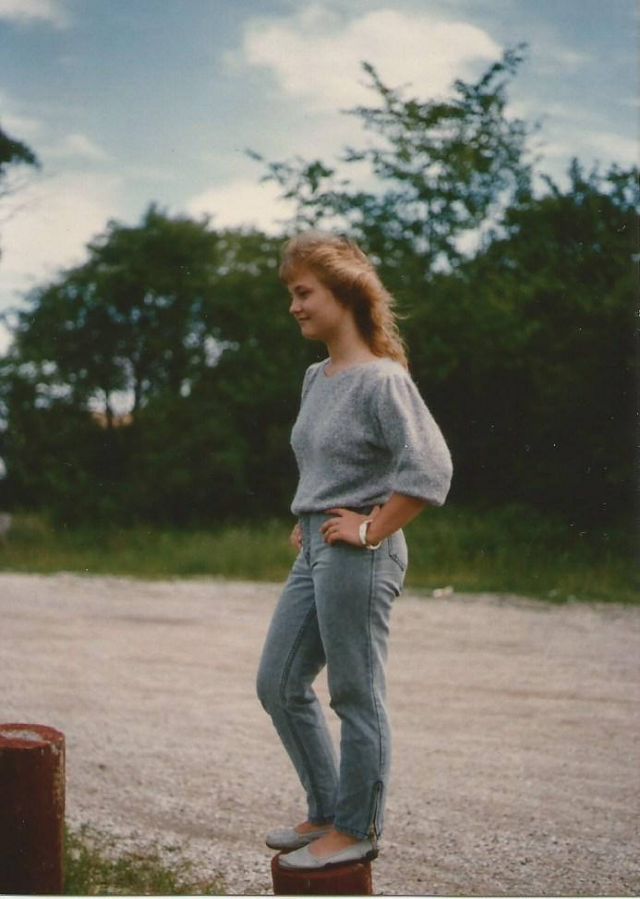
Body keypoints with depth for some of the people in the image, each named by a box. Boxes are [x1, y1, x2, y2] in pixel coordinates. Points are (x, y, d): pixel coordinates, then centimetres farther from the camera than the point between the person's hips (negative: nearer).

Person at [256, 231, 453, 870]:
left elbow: (431, 469, -22)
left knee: (356, 696, 1)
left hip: (358, 556, -9)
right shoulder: (316, 379, 13)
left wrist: (371, 529, -17)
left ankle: (356, 830, 17)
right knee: (279, 685, 13)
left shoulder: (382, 380, -13)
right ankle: (326, 813, 27)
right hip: (314, 553, 10)